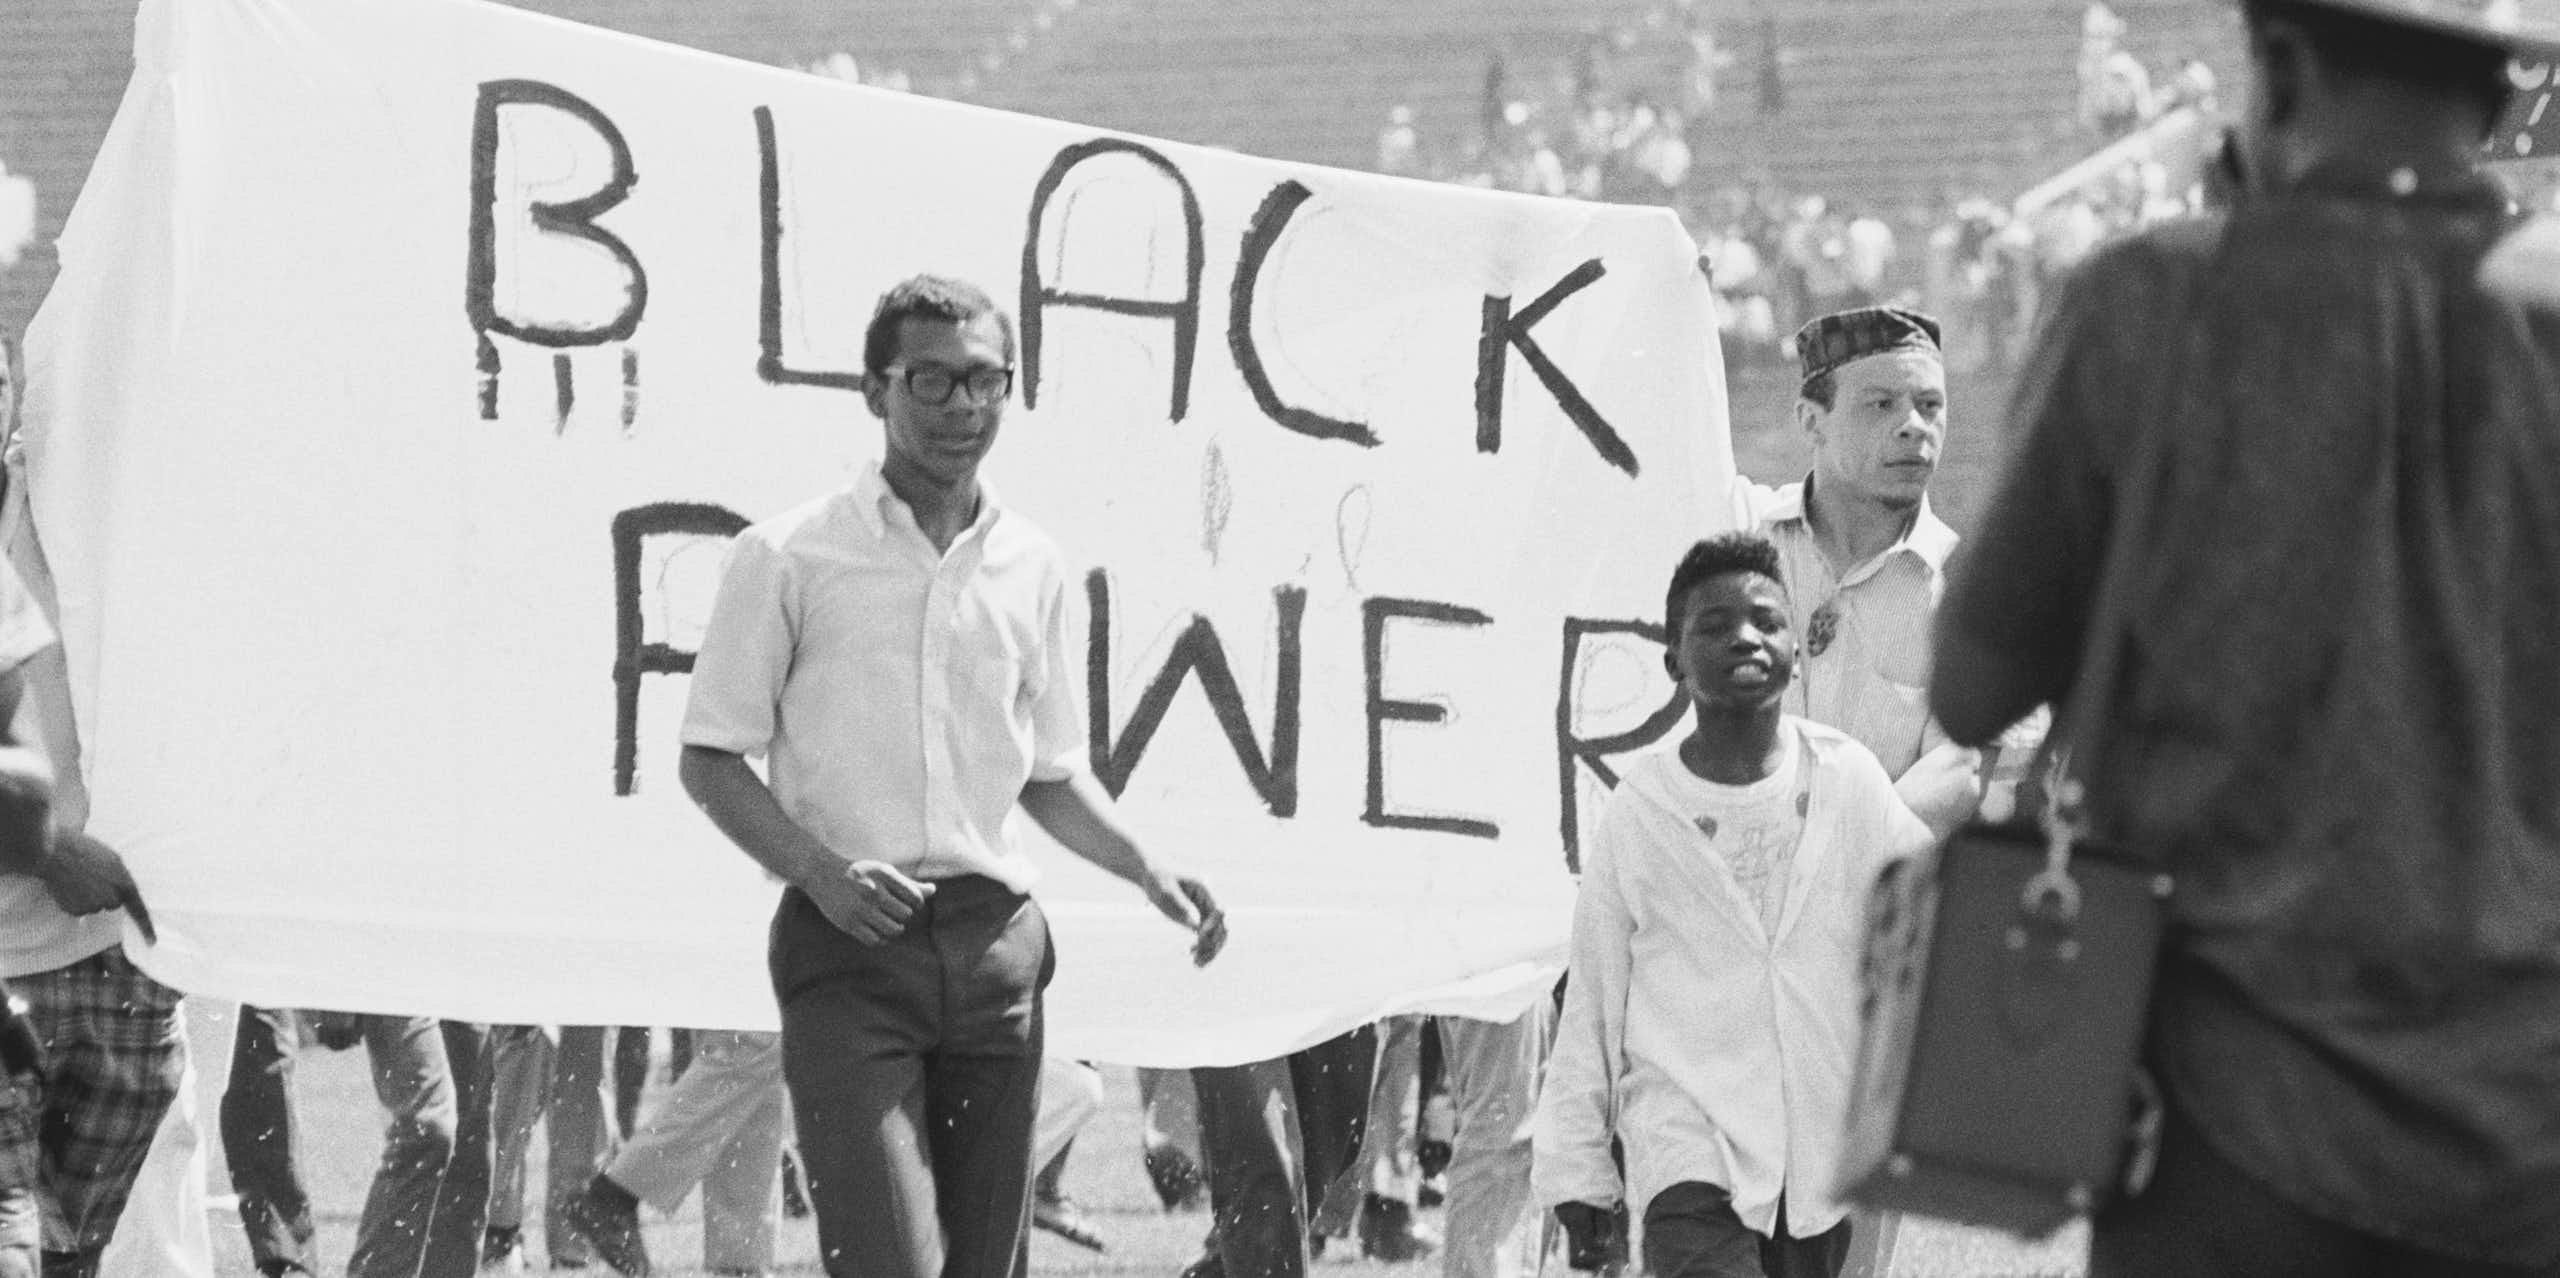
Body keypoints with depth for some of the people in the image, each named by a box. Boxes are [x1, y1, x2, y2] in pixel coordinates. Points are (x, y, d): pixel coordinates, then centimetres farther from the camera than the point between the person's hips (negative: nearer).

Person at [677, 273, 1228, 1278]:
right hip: (849, 942, -5)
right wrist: (822, 871, -15)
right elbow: (708, 762, 0)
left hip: (995, 941, 5)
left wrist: (1148, 873, 5)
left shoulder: (1030, 567, 12)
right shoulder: (788, 558, -2)